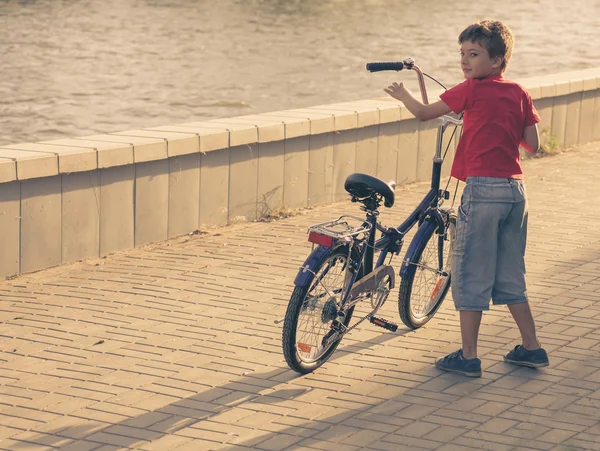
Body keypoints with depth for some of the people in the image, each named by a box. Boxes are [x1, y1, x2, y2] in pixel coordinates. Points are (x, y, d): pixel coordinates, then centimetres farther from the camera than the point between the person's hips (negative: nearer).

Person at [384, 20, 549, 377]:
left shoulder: (472, 90, -7)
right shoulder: (520, 94, 7)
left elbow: (423, 113, 0)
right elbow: (533, 144, 8)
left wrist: (403, 94, 19)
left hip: (483, 187, -6)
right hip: (516, 189, 6)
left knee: (471, 274, 2)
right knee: (510, 275, 18)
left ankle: (469, 357, 5)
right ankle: (532, 348, 22)